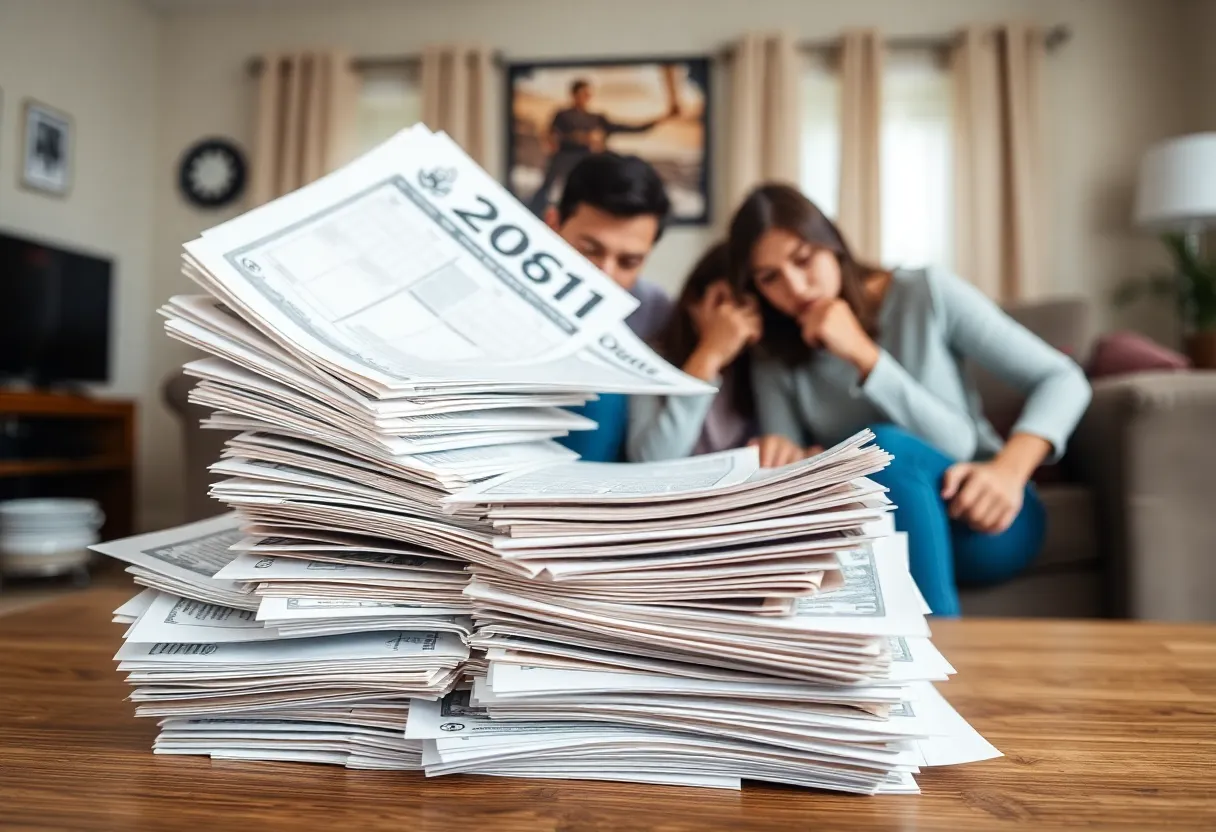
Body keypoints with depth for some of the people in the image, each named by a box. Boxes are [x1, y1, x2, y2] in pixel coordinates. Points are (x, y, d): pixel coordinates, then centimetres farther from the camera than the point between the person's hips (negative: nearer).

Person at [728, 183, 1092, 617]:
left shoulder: (925, 293, -5)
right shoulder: (776, 369, 3)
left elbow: (1063, 381, -6)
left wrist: (1009, 471, -24)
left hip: (984, 519, -2)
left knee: (884, 446, -33)